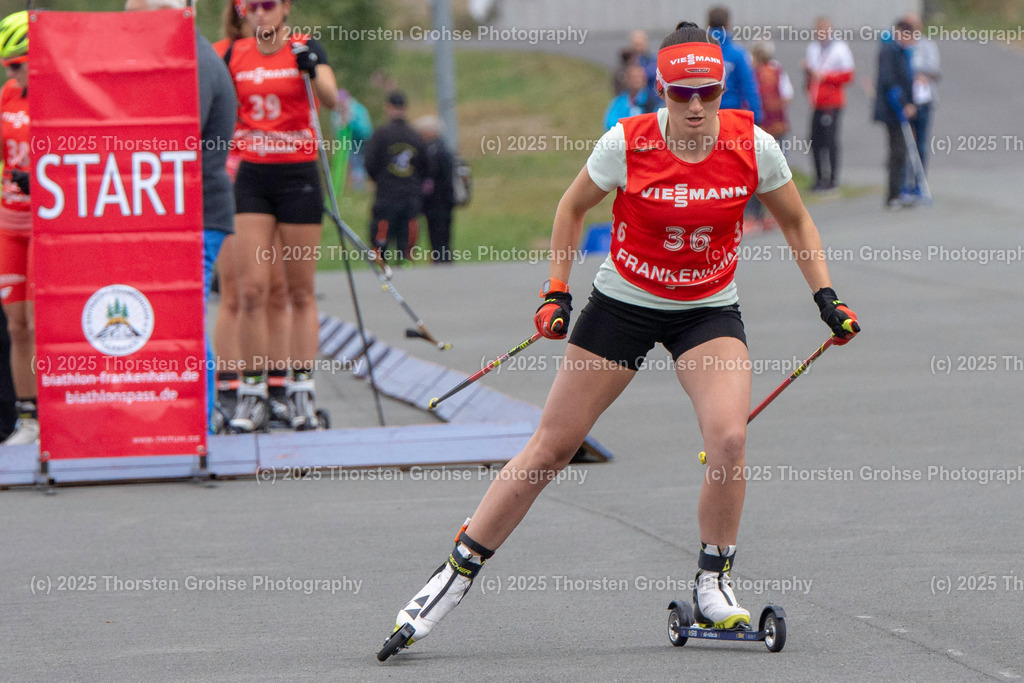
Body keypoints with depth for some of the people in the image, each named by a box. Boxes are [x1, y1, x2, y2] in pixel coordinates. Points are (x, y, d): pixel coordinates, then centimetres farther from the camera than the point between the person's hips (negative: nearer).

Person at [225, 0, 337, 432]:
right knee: (251, 290, -5)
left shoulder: (305, 48, -3)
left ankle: (302, 393, 7)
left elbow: (330, 99, -20)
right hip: (252, 176, 2)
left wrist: (312, 70, -38)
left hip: (298, 176, -2)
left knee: (300, 291, 2)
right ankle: (252, 394, -2)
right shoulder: (236, 55, 6)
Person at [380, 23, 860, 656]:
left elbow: (796, 221, 4)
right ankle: (458, 573, 11)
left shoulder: (752, 146, -14)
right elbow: (574, 207, 1)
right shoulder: (626, 144, -18)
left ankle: (714, 584, -2)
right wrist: (557, 289, -5)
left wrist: (827, 295, -5)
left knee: (729, 438, -23)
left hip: (710, 311, 1)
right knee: (552, 445, 0)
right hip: (623, 302, -1)